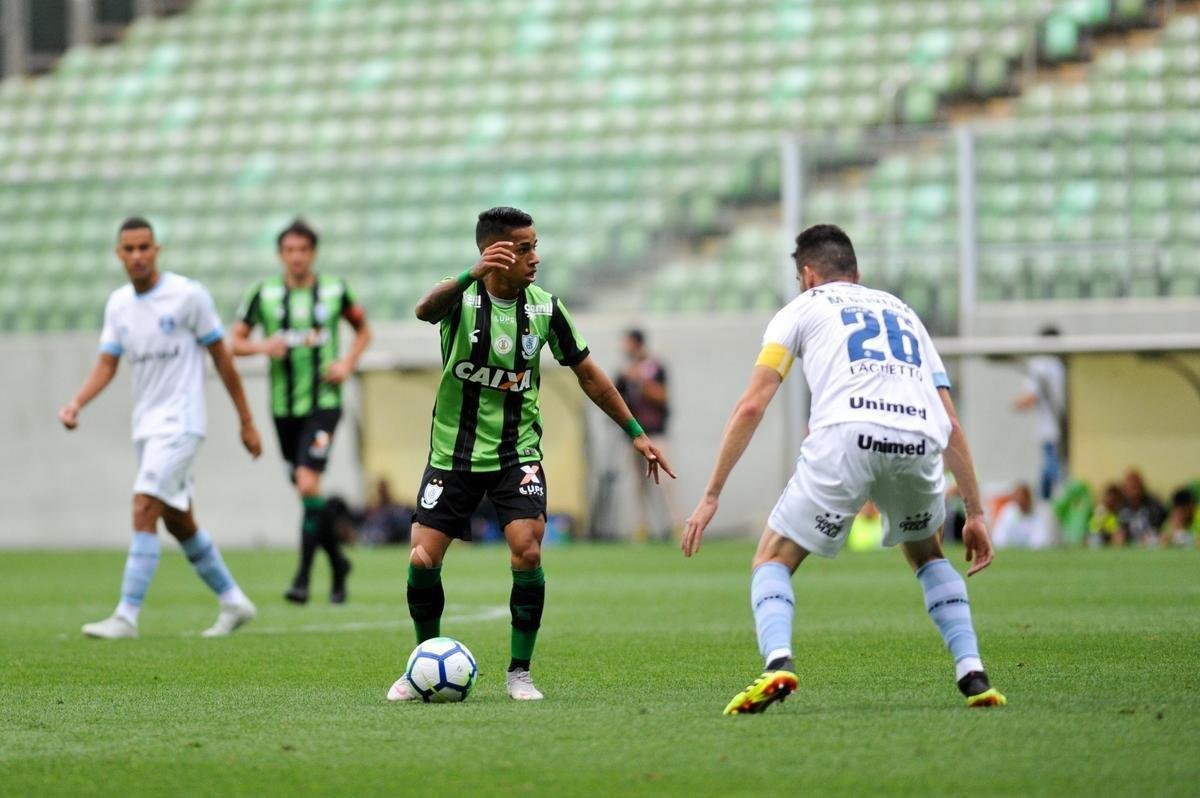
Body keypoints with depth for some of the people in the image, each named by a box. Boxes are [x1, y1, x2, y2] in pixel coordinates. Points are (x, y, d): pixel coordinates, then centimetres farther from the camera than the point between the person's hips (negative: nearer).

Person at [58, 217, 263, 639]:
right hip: (146, 426, 7)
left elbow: (221, 357, -4)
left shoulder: (187, 295, -10)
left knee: (144, 510, -18)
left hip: (179, 423, -7)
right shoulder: (118, 303, 7)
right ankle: (233, 601, 28)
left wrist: (246, 421, -1)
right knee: (178, 522, 13)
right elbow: (107, 364, 7)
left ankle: (127, 616, -19)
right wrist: (75, 403, -12)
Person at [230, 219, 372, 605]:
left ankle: (303, 576, -15)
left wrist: (348, 364, 1)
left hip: (323, 403, -3)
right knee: (308, 492, 10)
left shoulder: (334, 291, 1)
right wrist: (263, 346, -15)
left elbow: (362, 329, 17)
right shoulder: (264, 294, 2)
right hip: (284, 408, 3)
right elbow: (235, 340, 5)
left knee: (309, 483, -18)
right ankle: (338, 563, 31)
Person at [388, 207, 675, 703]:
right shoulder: (462, 296, -13)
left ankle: (519, 672, -3)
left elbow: (588, 373, 8)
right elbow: (425, 309, -38)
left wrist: (636, 433, 8)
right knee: (422, 561, -7)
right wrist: (473, 275, -57)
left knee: (528, 552, -19)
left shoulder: (544, 308, -3)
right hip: (454, 452, -1)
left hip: (516, 453, 1)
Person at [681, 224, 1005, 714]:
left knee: (773, 559, 12)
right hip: (919, 443, 4)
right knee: (926, 554, 32)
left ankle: (778, 662, -16)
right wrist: (975, 513, 30)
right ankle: (972, 672, 16)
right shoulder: (903, 313, 36)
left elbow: (752, 406, 15)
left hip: (848, 434, -4)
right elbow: (951, 424, 29)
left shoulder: (803, 308, 25)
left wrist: (712, 496, 17)